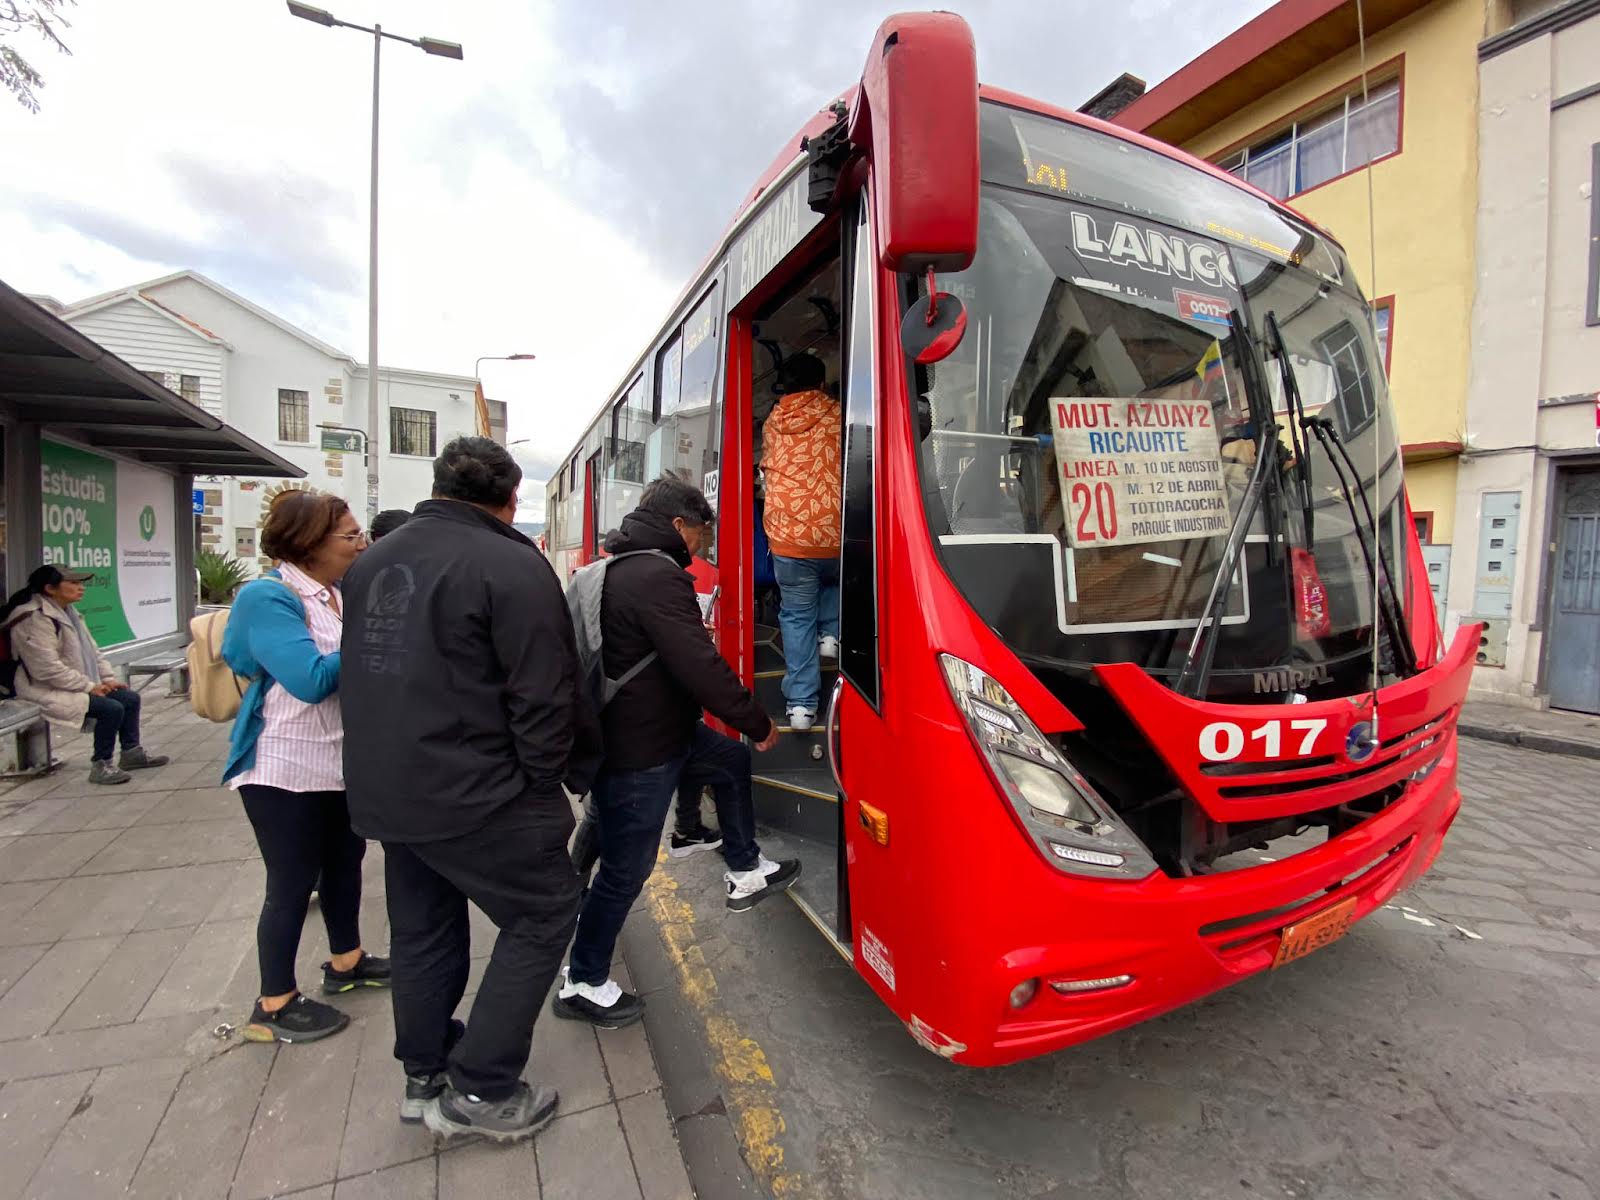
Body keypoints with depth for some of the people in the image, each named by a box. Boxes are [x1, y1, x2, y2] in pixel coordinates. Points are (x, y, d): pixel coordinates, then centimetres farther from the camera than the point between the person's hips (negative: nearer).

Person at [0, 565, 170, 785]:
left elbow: (91, 649, 16)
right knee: (111, 708, -25)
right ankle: (101, 765, -12)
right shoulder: (35, 618, -19)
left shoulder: (67, 611, 11)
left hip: (76, 685, 10)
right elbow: (47, 669, -25)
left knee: (130, 697, 3)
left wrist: (108, 677, 4)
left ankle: (132, 752, 13)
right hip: (47, 690, -10)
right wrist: (89, 686, -20)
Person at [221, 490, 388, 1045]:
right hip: (287, 768, -8)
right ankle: (274, 1006, 22)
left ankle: (346, 962, 38)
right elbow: (313, 680, -28)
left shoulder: (340, 592, 6)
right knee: (292, 883, 3)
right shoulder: (268, 598, -19)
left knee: (346, 859, 19)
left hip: (342, 762, 8)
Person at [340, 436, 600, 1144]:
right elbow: (542, 696, -20)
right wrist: (543, 784, -7)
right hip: (473, 794, -8)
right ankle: (480, 1091, 13)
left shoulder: (373, 562, 8)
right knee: (545, 911, 8)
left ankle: (424, 1076, 37)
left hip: (383, 791, 8)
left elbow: (359, 673, 17)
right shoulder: (513, 566, -17)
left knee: (421, 927, 22)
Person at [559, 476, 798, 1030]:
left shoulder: (621, 568, 10)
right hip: (639, 754, -10)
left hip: (649, 729, 10)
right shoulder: (657, 577, -24)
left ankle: (744, 873, 37)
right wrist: (758, 723, -15)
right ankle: (583, 985, 27)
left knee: (731, 761, 23)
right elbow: (700, 666, -28)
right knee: (626, 869, 6)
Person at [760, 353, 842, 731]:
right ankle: (831, 633, 15)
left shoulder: (771, 423, 9)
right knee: (835, 580, 34)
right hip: (837, 535, 0)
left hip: (788, 539, 1)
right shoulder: (838, 415, 3)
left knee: (796, 616, 10)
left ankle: (800, 702, 8)